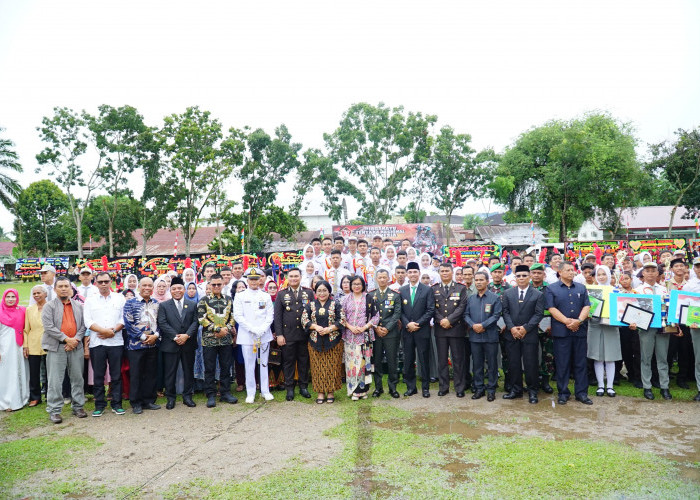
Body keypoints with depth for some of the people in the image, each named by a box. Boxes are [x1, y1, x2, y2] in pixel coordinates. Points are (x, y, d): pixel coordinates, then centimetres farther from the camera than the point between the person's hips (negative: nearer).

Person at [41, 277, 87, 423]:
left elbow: (83, 325, 8)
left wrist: (76, 339, -8)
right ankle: (54, 411, 5)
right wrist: (66, 339, -13)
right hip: (56, 347, -3)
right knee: (55, 381, -2)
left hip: (75, 346, 3)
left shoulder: (78, 306, 13)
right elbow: (48, 327, -9)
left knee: (77, 378, 8)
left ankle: (78, 407, 18)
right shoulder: (49, 306, 2)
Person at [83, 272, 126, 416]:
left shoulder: (119, 298, 8)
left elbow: (124, 319, 2)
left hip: (116, 342, 0)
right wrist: (104, 331, -14)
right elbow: (88, 321, -2)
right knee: (98, 376, 5)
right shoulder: (90, 300, 8)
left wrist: (113, 331, -12)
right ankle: (99, 405, 15)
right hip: (96, 343, 0)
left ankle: (116, 404, 12)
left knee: (116, 375, 3)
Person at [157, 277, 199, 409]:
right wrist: (175, 337, -15)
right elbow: (162, 324, -5)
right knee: (170, 372, 3)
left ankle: (187, 396, 20)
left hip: (188, 344, 2)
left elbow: (195, 322, 2)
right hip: (170, 344, -1)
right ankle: (171, 397, 15)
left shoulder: (192, 304, 8)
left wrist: (187, 335, -14)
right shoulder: (163, 305, 4)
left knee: (189, 371, 8)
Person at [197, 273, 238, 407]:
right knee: (209, 369, 3)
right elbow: (202, 319, -8)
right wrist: (218, 329, -13)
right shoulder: (204, 301, 0)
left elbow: (232, 317, 9)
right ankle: (211, 395, 11)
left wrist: (226, 329, -9)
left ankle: (225, 393, 18)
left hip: (226, 339, 3)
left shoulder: (228, 300, 10)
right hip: (209, 340, -3)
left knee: (226, 367, 8)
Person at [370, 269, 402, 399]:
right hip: (375, 333, 1)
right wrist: (375, 328, -8)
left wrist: (387, 328, -10)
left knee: (392, 361, 2)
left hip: (391, 333, -1)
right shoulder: (370, 295, 8)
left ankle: (393, 387, 13)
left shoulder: (395, 295, 4)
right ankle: (378, 387, 15)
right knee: (376, 360, 5)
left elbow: (397, 314, -2)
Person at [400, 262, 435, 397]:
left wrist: (418, 323, -12)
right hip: (407, 330, 2)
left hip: (422, 330, -2)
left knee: (424, 360, 4)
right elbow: (400, 311, 5)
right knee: (408, 360, 8)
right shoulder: (402, 290, 8)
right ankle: (410, 387, 18)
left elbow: (431, 310, -5)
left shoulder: (427, 290, 0)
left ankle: (425, 387, 15)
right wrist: (407, 324, -11)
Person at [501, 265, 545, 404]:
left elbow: (539, 314, -4)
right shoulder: (507, 293, 9)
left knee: (531, 364, 0)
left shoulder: (538, 295, 2)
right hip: (512, 334, 2)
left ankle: (532, 391, 13)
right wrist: (511, 328, -10)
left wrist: (525, 328, -13)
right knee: (513, 364, 7)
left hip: (529, 334, -2)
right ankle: (516, 390, 18)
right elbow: (505, 312, 4)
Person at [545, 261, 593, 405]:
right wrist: (567, 321, -15)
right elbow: (552, 309, -6)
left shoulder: (581, 288, 15)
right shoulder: (551, 289, 3)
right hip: (561, 331, -3)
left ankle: (581, 393, 15)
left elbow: (587, 306, 5)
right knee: (562, 363, 2)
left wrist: (579, 320, -12)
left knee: (581, 362, 6)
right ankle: (563, 393, 12)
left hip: (580, 330, 3)